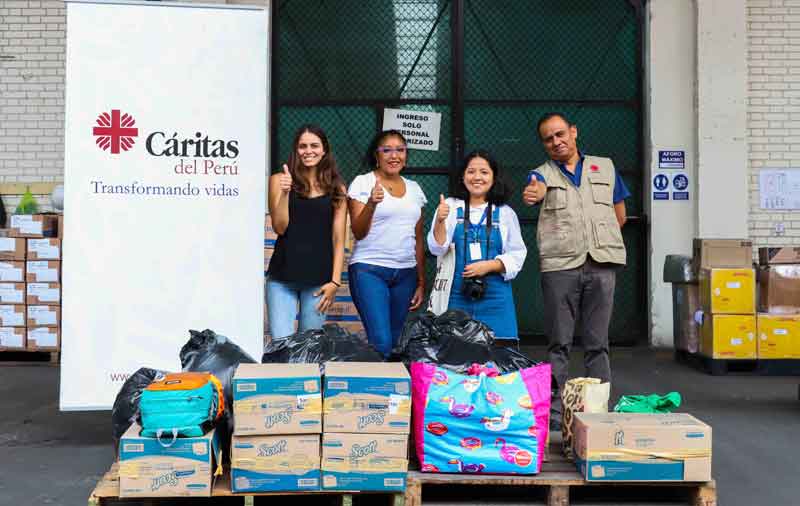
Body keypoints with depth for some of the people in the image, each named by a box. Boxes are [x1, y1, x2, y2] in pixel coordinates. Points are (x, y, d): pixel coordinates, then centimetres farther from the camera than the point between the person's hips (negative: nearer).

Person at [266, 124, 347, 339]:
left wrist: (335, 281, -1)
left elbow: (338, 239, 6)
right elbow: (279, 227, -2)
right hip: (282, 277, -1)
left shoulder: (336, 189, 7)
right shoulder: (280, 180, 4)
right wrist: (284, 192, -14)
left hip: (318, 280, 1)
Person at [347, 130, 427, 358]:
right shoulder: (362, 183, 0)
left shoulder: (414, 188, 14)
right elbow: (358, 233, -5)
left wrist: (421, 283, 16)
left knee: (396, 343, 7)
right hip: (369, 270, -5)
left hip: (406, 274, 5)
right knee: (381, 343, -16)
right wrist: (372, 203, -22)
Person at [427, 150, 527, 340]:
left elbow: (517, 255, 6)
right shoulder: (450, 207, 5)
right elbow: (438, 248, -2)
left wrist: (489, 265, -10)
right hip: (457, 295, 0)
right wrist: (440, 222, -20)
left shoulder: (505, 213, 7)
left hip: (495, 297, 1)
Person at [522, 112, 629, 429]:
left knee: (597, 343, 5)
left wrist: (598, 239, 8)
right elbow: (535, 190, -19)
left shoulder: (605, 167, 15)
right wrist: (531, 195, -42)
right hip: (559, 266, -1)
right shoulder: (542, 174, 7)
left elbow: (619, 215, 20)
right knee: (559, 343, 2)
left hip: (601, 264, 2)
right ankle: (555, 409, 8)